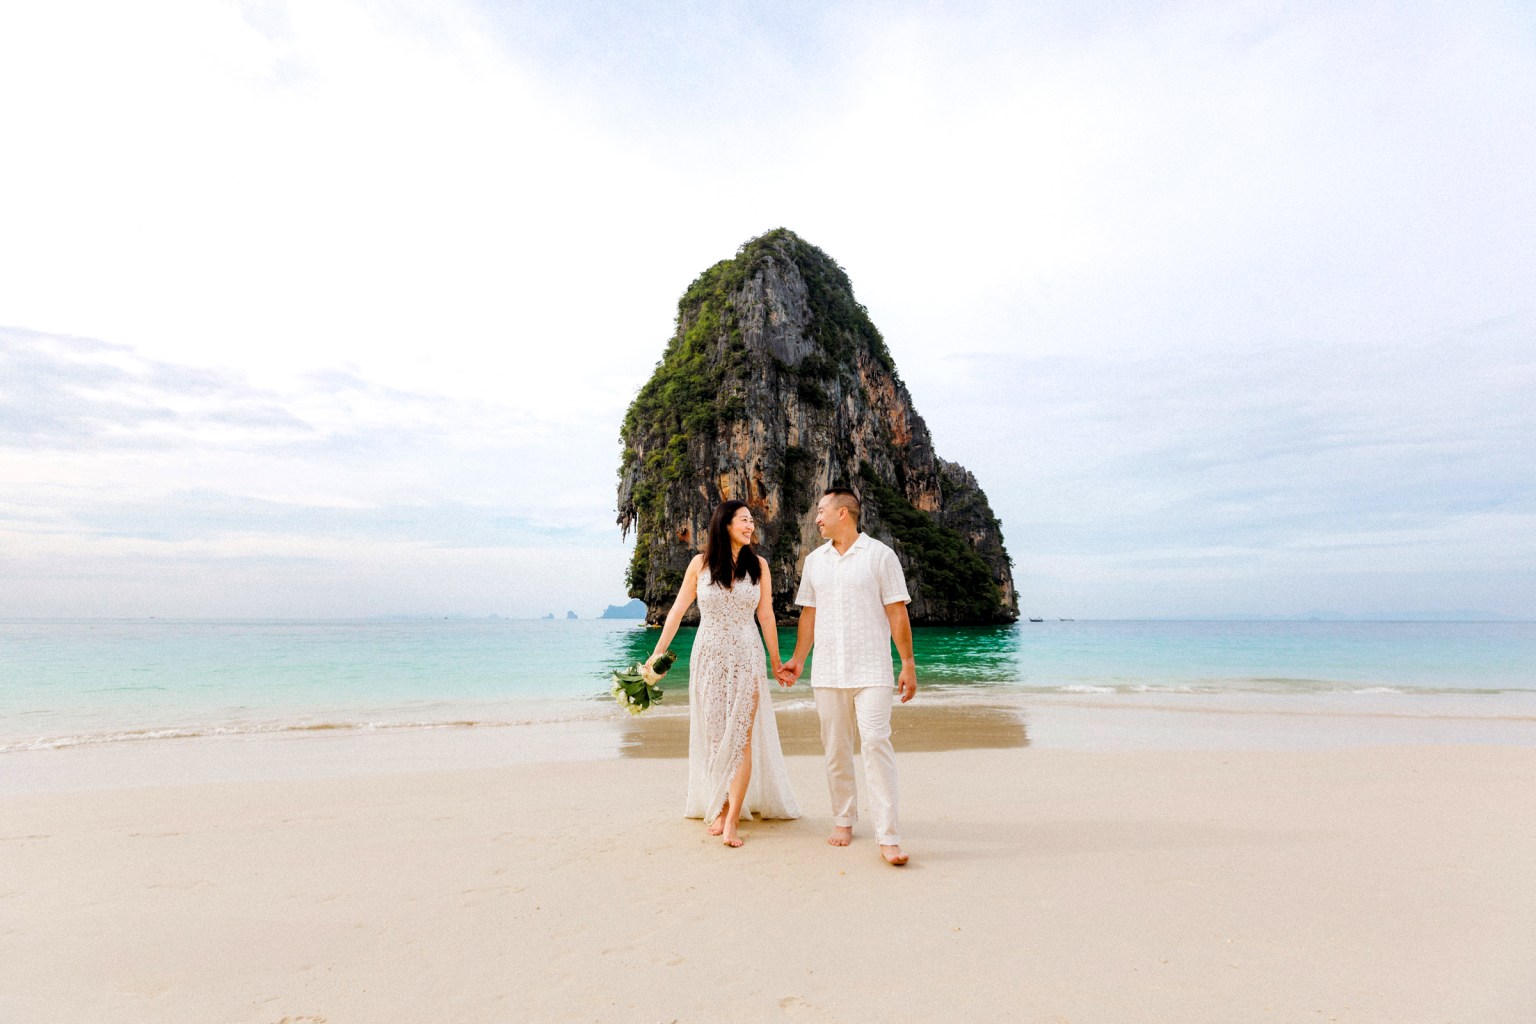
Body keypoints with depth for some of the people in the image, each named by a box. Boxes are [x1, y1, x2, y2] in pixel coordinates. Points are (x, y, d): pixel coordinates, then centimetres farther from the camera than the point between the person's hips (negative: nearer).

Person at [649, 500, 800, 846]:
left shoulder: (758, 564, 0)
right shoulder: (700, 564, -1)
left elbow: (766, 616, 4)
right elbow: (678, 610, 5)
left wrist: (776, 662, 7)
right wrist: (658, 652, 5)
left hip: (746, 658, 0)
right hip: (708, 657, 1)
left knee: (741, 736, -4)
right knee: (713, 736, 8)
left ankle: (731, 820, -1)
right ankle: (718, 808, 23)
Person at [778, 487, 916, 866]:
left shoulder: (880, 555, -2)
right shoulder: (814, 561, 11)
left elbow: (897, 613, -3)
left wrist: (908, 664, -6)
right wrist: (797, 660, 12)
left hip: (871, 671, -4)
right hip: (827, 673, 4)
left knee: (876, 744, -10)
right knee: (835, 750, 9)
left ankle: (888, 837, -4)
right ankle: (843, 820, 25)